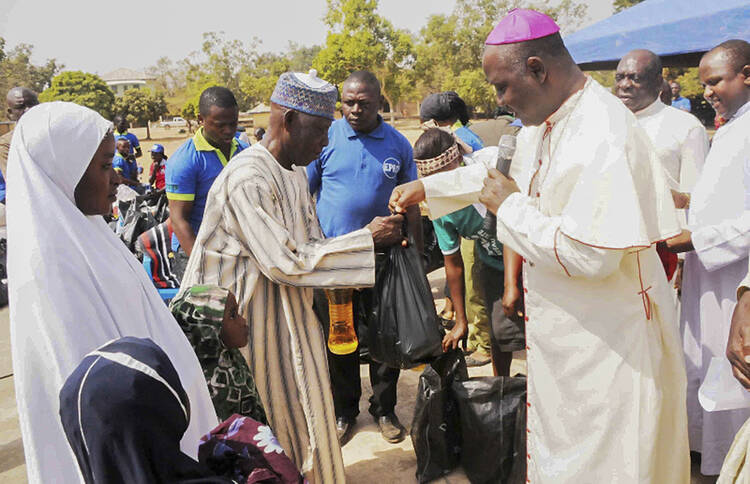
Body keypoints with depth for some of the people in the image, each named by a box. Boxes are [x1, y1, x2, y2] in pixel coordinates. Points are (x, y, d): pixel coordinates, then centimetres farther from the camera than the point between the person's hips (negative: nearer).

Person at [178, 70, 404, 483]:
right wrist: (366, 239, -23)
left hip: (289, 312, 8)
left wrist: (375, 240, -5)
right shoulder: (248, 178, -24)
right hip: (253, 320, -8)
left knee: (301, 409, 17)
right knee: (268, 420, 7)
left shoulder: (295, 170, 6)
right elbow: (284, 262, -26)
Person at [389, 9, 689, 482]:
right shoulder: (545, 122, 4)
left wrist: (512, 207, -20)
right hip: (563, 333, 9)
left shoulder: (604, 138, -27)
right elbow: (503, 172, 23)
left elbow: (589, 255, -32)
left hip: (608, 342, -9)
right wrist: (426, 187, 21)